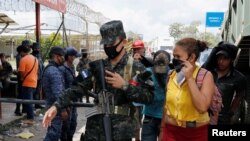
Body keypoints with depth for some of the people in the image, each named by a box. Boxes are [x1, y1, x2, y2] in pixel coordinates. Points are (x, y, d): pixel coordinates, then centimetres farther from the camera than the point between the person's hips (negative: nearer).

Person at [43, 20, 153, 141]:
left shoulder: (135, 68, -3)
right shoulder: (97, 66, 5)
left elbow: (148, 97, -8)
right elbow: (78, 88, -1)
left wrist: (124, 86, -18)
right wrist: (57, 106, -14)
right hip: (95, 128, 3)